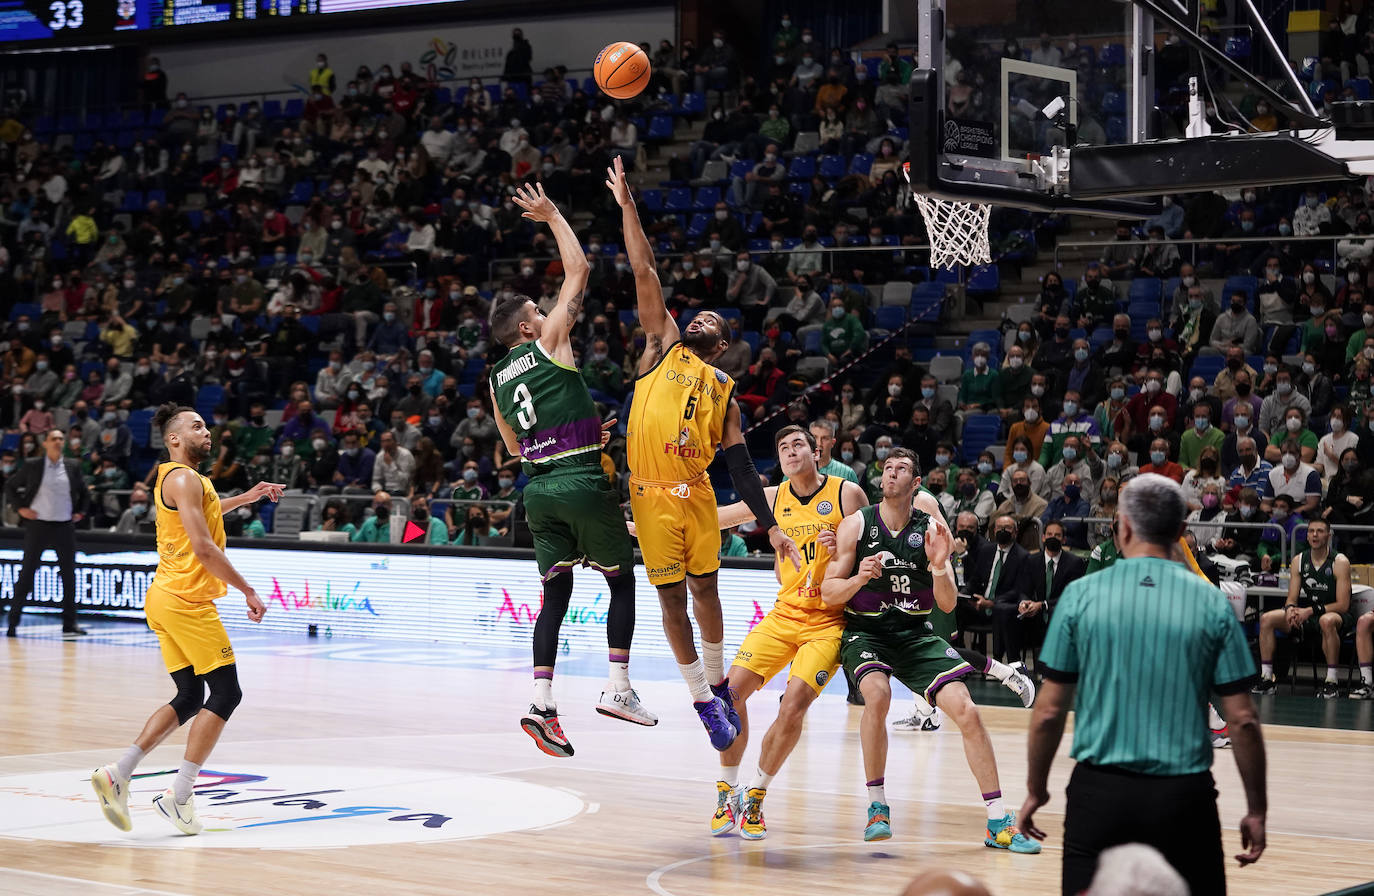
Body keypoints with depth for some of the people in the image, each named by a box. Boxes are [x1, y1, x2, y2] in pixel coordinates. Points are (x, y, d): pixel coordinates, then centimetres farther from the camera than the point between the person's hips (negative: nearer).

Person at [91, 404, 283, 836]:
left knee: (190, 699, 11)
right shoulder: (184, 479, -12)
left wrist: (247, 497, 41)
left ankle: (118, 773, 1)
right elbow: (203, 547, -20)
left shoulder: (177, 478, 19)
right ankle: (179, 795, -9)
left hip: (165, 600, 10)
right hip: (186, 601, -10)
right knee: (225, 694, -6)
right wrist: (248, 591, -18)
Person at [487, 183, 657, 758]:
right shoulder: (550, 342, -2)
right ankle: (618, 688, 2)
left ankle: (541, 702, -6)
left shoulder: (497, 378, 14)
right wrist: (553, 216, 10)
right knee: (621, 580, 9)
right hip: (580, 480, -5)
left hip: (538, 488, 5)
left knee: (555, 594, 6)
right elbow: (578, 269, 0)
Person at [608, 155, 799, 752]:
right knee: (671, 597, 1)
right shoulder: (663, 348, 11)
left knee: (705, 589, 8)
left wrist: (769, 525, 3)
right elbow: (645, 274, 5)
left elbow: (741, 465, 11)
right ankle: (702, 699, 11)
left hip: (696, 493, 2)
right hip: (651, 494, -2)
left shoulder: (724, 390, 15)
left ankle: (718, 684, 26)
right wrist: (626, 206, 0)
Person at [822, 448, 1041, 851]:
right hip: (865, 633, -2)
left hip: (916, 634, 2)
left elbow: (948, 605, -2)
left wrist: (939, 567, -21)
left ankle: (998, 822, -3)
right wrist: (859, 578, -25)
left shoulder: (931, 530, -2)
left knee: (966, 709, -12)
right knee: (878, 693, -32)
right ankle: (876, 807, -15)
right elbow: (828, 593, -5)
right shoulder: (857, 524, -6)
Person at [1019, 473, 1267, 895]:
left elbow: (1049, 711, 0)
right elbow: (1242, 719, -1)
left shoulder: (1081, 595, -2)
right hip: (1184, 796, 0)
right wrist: (1256, 809, 8)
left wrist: (1035, 789, 13)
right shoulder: (1212, 603, -1)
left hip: (1100, 795, 0)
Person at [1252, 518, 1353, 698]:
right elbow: (1292, 598, 4)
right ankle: (1266, 679, -12)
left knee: (1327, 621, -41)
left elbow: (1343, 605, -16)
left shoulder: (1340, 562, -10)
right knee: (1266, 619, -14)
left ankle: (1331, 683, -36)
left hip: (1335, 615, -5)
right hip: (1305, 617, 5)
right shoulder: (1299, 560, 5)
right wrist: (1290, 609, -21)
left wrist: (1311, 610, -27)